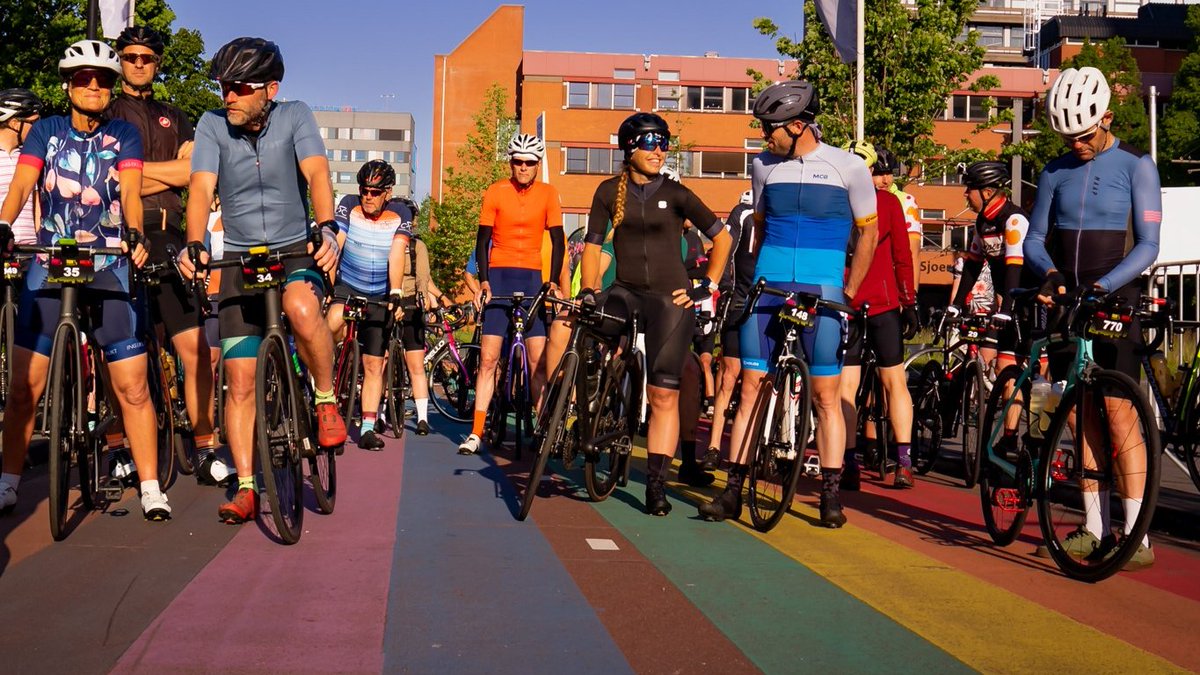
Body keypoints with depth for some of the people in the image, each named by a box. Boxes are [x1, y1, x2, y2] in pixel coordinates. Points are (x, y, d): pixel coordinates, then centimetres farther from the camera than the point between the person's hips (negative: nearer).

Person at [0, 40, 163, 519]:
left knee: (132, 387, -5)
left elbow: (130, 191, -8)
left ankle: (151, 489, 3)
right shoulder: (46, 130, 7)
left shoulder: (124, 134, 5)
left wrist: (135, 235, -28)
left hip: (110, 268, -1)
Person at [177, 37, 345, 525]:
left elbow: (316, 173, -20)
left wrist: (327, 228, -40)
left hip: (296, 251, -2)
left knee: (301, 308, -37)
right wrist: (194, 245, -34)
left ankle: (327, 402, -12)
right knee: (240, 382, -1)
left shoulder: (295, 116, -6)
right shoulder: (213, 126, -4)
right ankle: (246, 489, 8)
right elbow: (201, 187, -15)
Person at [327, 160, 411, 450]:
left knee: (374, 365, 2)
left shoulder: (401, 214, -5)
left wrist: (395, 293, -28)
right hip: (346, 286, -1)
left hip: (378, 296, 1)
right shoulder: (349, 205, -8)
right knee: (334, 322, -37)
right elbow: (334, 244, -17)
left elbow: (396, 254, -16)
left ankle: (368, 429, 9)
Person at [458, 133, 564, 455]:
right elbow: (483, 240, 1)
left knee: (538, 361, -4)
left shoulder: (548, 194, 2)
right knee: (488, 357, -4)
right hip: (499, 274, -1)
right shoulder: (495, 192, -1)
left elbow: (557, 240, 3)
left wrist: (553, 282, -8)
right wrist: (483, 281, -11)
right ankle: (476, 433, 0)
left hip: (532, 277, 1)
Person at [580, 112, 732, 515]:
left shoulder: (676, 195, -1)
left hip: (670, 298, -1)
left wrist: (706, 287, -1)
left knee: (664, 394, -3)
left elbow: (722, 238, 6)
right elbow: (593, 245, 8)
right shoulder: (609, 192, 4)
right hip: (625, 292, 2)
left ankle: (656, 485, 6)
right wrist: (587, 292, -5)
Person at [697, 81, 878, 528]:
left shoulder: (848, 167, -1)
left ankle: (830, 495, 7)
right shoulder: (765, 167, 9)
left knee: (826, 394, -2)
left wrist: (849, 292, 4)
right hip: (767, 289, 3)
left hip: (822, 292, -3)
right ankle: (733, 489, 6)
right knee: (751, 386, 0)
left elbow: (868, 232, 6)